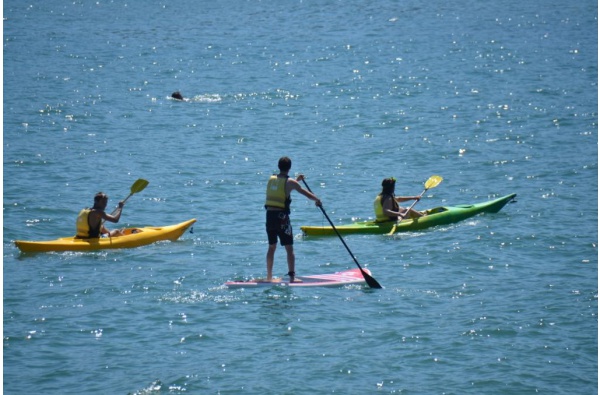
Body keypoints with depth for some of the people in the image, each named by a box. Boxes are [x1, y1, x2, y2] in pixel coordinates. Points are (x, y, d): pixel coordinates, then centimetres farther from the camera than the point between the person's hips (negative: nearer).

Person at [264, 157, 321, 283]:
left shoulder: (271, 179, 10)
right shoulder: (290, 182, -6)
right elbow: (305, 193, -1)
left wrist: (296, 180, 38)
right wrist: (317, 200, 16)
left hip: (269, 215, 6)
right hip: (281, 216, -6)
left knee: (271, 247, 17)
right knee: (289, 248, -2)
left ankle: (269, 276, 21)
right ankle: (292, 276, -9)